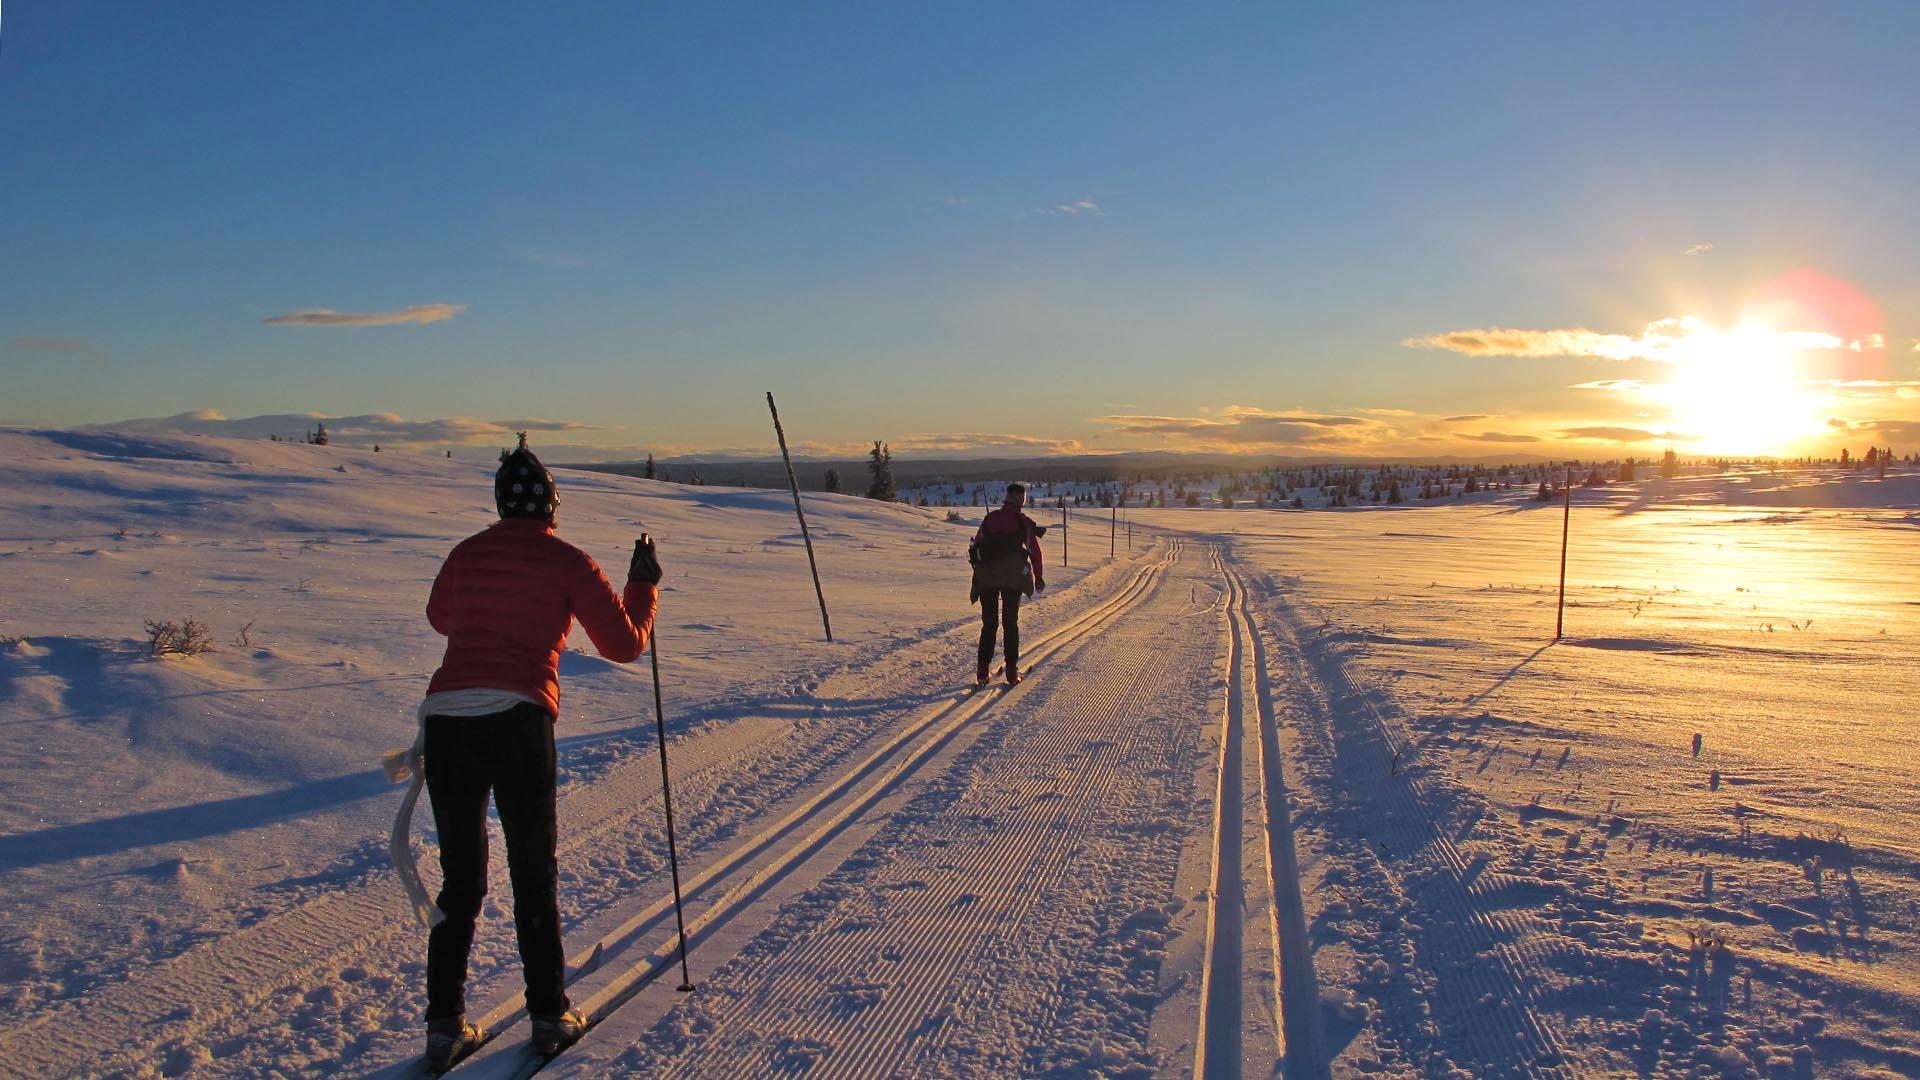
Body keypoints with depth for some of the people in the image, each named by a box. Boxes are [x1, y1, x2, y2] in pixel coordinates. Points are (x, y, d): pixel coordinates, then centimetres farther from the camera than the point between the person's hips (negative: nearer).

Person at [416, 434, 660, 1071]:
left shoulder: (467, 553, 15)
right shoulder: (568, 562, 4)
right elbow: (625, 645, 7)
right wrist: (644, 585, 21)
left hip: (445, 717, 4)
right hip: (516, 720, -3)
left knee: (460, 879, 15)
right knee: (533, 876, 12)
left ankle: (444, 1026, 16)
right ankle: (549, 1016, 18)